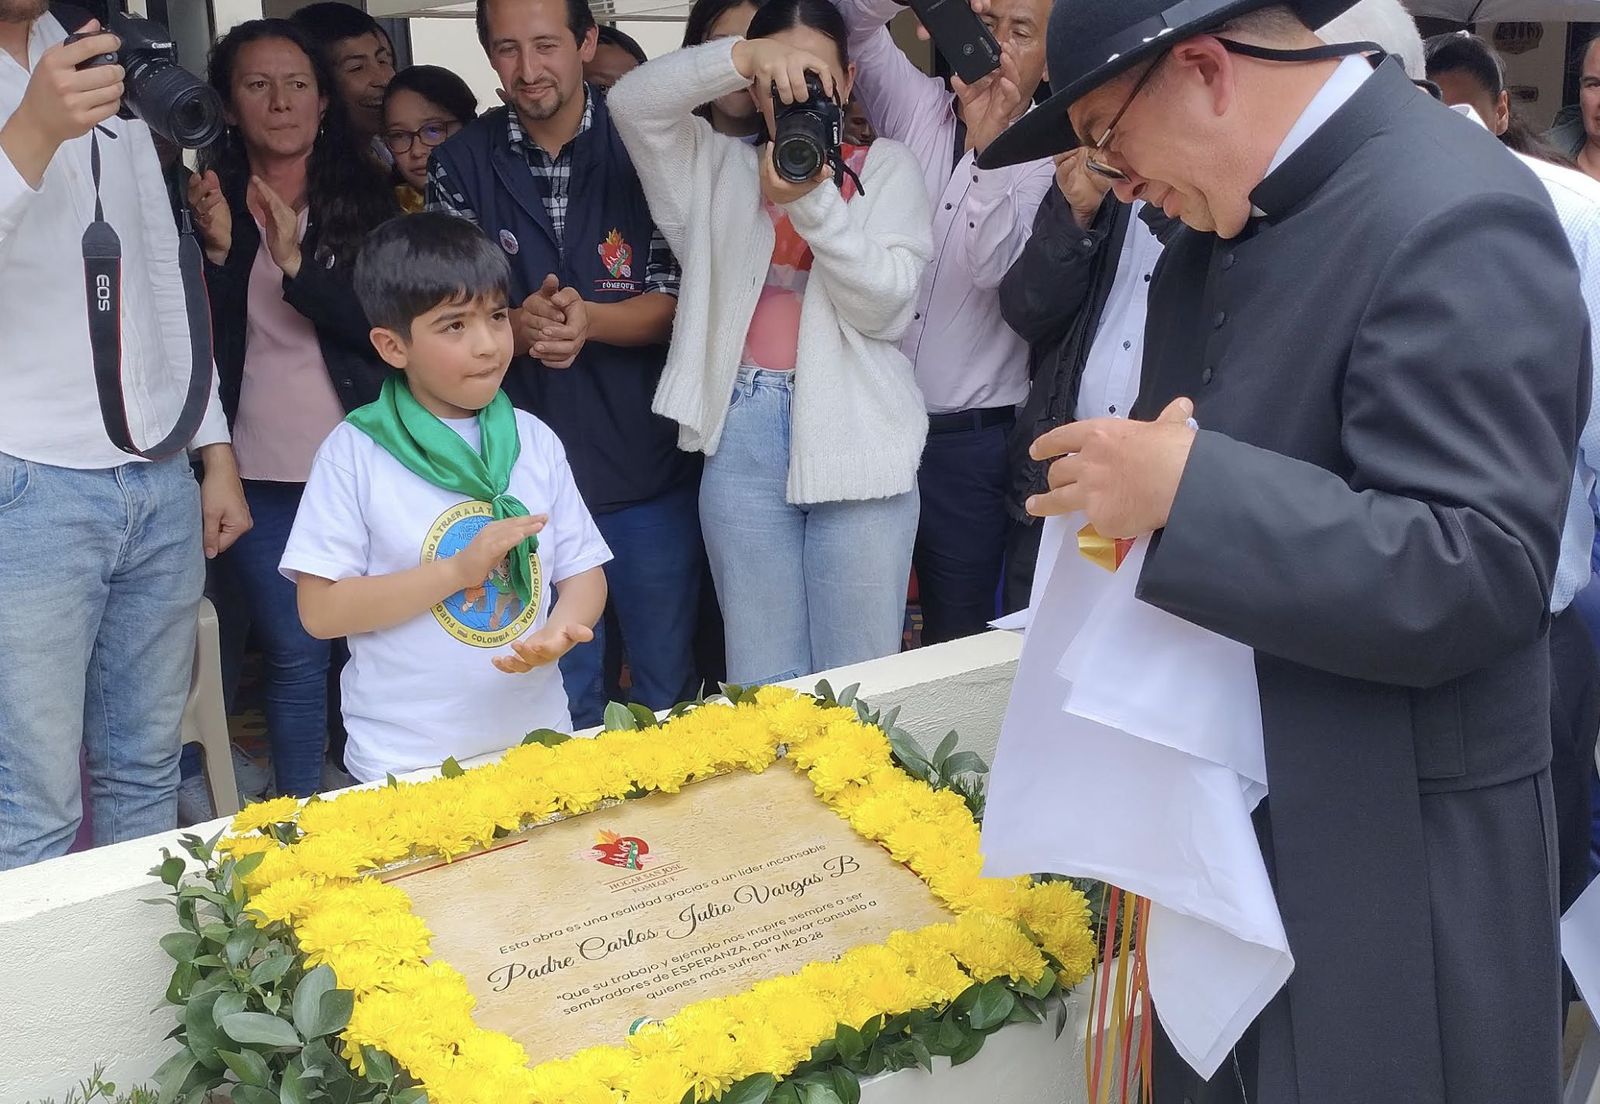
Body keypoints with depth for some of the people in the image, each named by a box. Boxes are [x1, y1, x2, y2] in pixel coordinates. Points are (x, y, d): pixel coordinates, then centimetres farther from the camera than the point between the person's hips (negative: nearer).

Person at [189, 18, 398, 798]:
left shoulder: (365, 198, 4)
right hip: (260, 476, 0)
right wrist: (218, 250, -16)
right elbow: (196, 345, -1)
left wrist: (295, 263, -19)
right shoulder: (208, 202, 3)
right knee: (295, 652, 2)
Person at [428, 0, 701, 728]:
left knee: (667, 682, 14)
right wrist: (517, 326, -24)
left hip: (650, 470, -1)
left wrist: (589, 319, -26)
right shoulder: (462, 164, 0)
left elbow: (673, 304, -5)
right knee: (563, 696, 14)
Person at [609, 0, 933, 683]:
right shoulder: (718, 166, 14)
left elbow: (888, 304, -3)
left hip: (856, 441, -1)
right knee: (762, 685, 5)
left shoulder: (886, 166, 9)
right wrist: (746, 55, -18)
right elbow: (634, 102, -4)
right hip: (743, 441, 1)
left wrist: (812, 202, -17)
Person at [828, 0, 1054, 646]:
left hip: (968, 440, -2)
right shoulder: (913, 106, 6)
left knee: (957, 635, 9)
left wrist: (988, 143, -25)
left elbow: (999, 273, -15)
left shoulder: (1046, 162, -2)